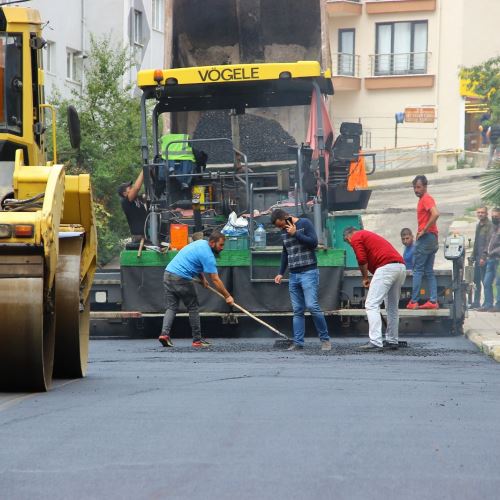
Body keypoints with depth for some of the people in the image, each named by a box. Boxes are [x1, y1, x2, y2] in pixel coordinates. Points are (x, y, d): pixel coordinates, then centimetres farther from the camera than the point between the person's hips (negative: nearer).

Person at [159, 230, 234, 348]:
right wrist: (227, 296, -3)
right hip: (181, 279, -8)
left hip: (168, 273, 8)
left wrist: (202, 278, 15)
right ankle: (197, 339, 7)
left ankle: (164, 333, -9)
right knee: (193, 308, 4)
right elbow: (216, 280, -11)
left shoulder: (201, 243, 15)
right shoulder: (208, 255, -12)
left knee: (171, 307, 7)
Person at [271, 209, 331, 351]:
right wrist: (281, 273, 20)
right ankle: (298, 343, 1)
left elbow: (314, 242, -15)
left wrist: (296, 233, -15)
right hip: (293, 275, 7)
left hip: (309, 273, -7)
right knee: (297, 311, 3)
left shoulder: (305, 224, -5)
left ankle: (325, 339, -6)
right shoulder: (284, 232, 14)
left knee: (312, 306, -15)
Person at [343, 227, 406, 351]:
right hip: (401, 266, 9)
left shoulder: (356, 238, 7)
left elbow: (362, 260, -4)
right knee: (392, 306, 18)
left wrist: (365, 278, 10)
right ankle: (392, 341, 24)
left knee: (372, 304, -9)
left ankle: (375, 342, -17)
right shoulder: (369, 235, 33)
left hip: (386, 267, -9)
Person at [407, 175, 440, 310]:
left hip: (426, 237, -10)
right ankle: (433, 301, 4)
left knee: (418, 270, -7)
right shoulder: (424, 199, 19)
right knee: (429, 271, 8)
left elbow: (435, 214, -27)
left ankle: (413, 301, -9)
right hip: (432, 239, 10)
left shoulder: (426, 199, -11)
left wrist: (424, 230, -20)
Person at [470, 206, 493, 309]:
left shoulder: (489, 225, -10)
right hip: (478, 258, 9)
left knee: (485, 280, -7)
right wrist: (473, 256, 17)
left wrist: (484, 257, -21)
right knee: (477, 281, 11)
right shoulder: (478, 225, 18)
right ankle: (476, 303, 17)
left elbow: (489, 242, -16)